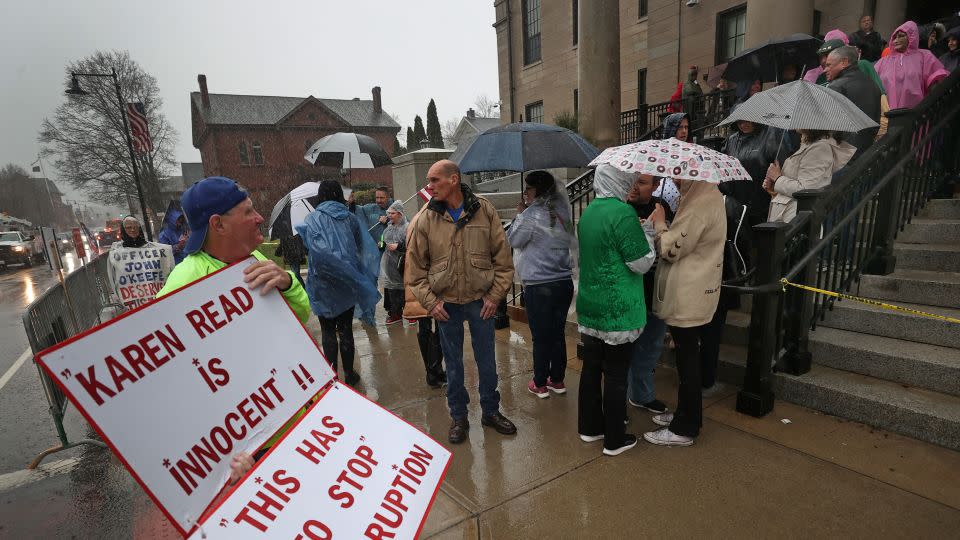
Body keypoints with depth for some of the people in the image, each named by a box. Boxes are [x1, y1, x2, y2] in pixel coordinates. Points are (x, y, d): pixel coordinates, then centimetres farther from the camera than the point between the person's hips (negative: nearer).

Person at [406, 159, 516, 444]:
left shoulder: (484, 211, -5)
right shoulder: (427, 219, -4)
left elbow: (503, 258, -1)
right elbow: (416, 265, 2)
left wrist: (495, 295, -5)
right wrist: (430, 301, -5)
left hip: (481, 301, 0)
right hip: (446, 304, 0)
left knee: (487, 362, 13)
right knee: (453, 364, 13)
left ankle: (490, 411, 34)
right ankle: (458, 417, 31)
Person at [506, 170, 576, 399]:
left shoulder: (532, 214, -13)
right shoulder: (562, 212, 5)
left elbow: (513, 240, -3)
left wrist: (519, 214, 7)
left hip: (538, 287, -6)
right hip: (565, 283, 6)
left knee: (541, 338, 6)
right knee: (558, 334, 15)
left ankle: (540, 384, 19)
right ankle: (557, 380, 28)